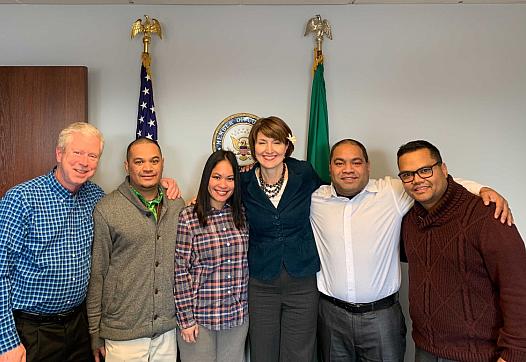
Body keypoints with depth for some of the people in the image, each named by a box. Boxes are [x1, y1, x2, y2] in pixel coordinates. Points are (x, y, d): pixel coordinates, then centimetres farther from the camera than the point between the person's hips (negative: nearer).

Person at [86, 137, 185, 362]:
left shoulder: (177, 205, 3)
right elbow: (96, 276, -5)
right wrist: (95, 334, -1)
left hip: (168, 331, 4)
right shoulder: (106, 210, -9)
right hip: (123, 335, -3)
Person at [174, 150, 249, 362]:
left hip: (238, 317, 4)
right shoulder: (187, 218, -11)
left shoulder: (242, 215, 3)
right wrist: (186, 319, -9)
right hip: (199, 317, -4)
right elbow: (179, 271, -10)